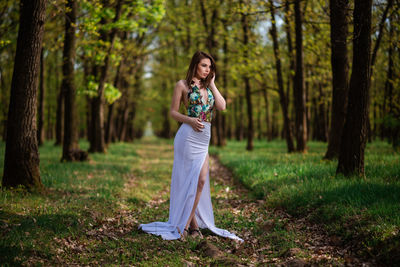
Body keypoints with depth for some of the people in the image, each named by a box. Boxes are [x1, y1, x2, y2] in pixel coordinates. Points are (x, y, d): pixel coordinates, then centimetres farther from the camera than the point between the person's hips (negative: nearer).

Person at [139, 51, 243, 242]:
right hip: (189, 135, -6)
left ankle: (187, 224, 8)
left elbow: (222, 106, 3)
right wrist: (189, 120, -15)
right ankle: (192, 224, 4)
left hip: (204, 139, 6)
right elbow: (173, 112, 1)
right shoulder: (183, 85, 1)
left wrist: (212, 83, 5)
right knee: (190, 179, -4)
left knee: (201, 180, 1)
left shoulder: (208, 86, 17)